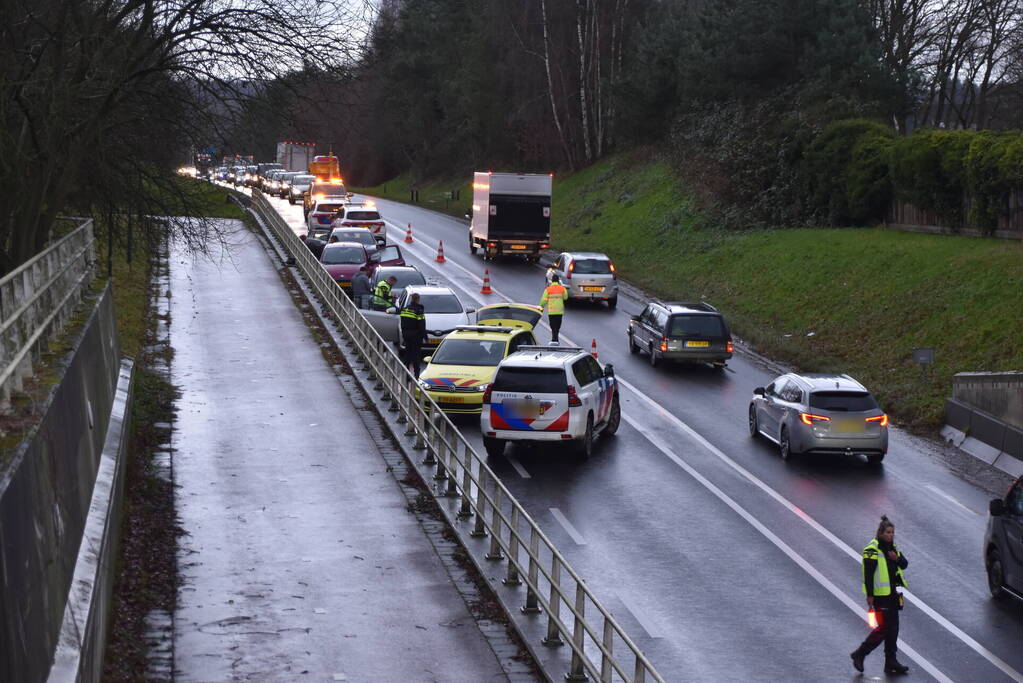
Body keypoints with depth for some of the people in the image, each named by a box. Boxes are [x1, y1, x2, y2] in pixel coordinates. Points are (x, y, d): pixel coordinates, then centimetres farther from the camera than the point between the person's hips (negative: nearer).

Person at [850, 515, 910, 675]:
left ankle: (891, 662, 17)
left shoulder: (892, 547, 11)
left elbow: (905, 564, 13)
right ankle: (859, 654, 4)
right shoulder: (872, 550, -15)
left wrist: (897, 558, -9)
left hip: (892, 593, 8)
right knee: (884, 627, -9)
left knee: (893, 628, 9)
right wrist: (869, 595, -18)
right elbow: (868, 574, -16)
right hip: (880, 595, -8)